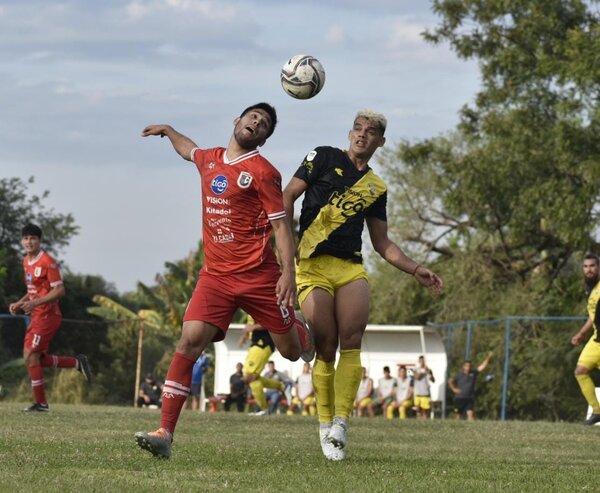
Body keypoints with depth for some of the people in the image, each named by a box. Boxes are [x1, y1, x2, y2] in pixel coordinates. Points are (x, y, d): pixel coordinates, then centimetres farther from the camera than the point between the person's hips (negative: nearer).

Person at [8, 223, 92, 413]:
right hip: (37, 316, 9)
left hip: (47, 315, -9)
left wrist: (35, 303, -25)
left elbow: (59, 290, -18)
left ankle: (41, 403, -2)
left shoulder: (47, 262, -14)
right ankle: (77, 362, 21)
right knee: (36, 358, 8)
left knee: (30, 356, -10)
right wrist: (19, 304, 9)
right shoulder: (26, 262, 13)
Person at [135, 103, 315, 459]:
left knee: (291, 351, 6)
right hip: (215, 275, 4)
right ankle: (165, 434, -19)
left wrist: (289, 272, -16)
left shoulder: (263, 172, -5)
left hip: (259, 275, -4)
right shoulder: (210, 160, 12)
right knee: (190, 340, -16)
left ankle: (298, 330, 48)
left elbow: (281, 224, -7)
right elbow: (190, 150, 39)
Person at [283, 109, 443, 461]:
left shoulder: (376, 189, 19)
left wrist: (415, 270, 11)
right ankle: (326, 425, 1)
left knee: (352, 344, -14)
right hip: (313, 266, -3)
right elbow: (288, 196, 3)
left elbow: (382, 243, 23)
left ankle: (340, 422, -15)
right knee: (326, 348, -9)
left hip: (352, 269, 3)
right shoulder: (325, 158, 8)